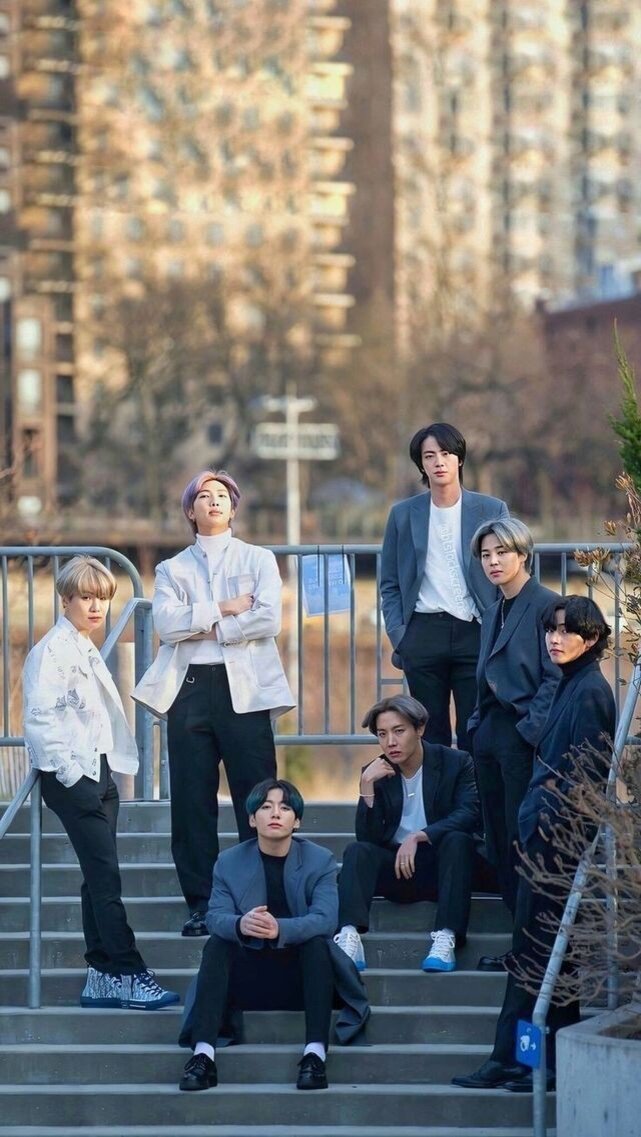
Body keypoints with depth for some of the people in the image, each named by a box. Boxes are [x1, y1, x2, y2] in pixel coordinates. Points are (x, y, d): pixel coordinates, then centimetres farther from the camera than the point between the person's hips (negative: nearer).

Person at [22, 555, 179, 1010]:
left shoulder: (87, 650, 18)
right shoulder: (54, 650, -10)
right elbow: (41, 717, -17)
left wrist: (101, 774, 15)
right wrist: (69, 772, -18)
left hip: (100, 773, 9)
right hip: (73, 778, -9)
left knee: (98, 878, 8)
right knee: (106, 877, -11)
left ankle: (101, 979, 11)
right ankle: (128, 974, -10)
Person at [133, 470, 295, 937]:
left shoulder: (258, 560, 12)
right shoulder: (173, 569, 16)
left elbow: (269, 619, -5)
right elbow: (165, 623, -3)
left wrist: (200, 625, -4)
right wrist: (223, 610, -8)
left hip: (244, 688, -2)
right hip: (189, 688, 2)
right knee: (193, 799, -1)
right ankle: (201, 904, 5)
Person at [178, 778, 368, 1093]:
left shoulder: (320, 861, -2)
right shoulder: (229, 862, 3)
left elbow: (325, 919, -18)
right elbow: (215, 917, -13)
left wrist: (279, 929, -39)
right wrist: (240, 925, -39)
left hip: (301, 976, -1)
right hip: (247, 979, 1)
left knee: (317, 942, -28)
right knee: (216, 944, -25)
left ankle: (315, 1053, -38)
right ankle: (203, 1054, -39)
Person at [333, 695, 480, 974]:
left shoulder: (456, 763, -4)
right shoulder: (376, 773, 4)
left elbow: (470, 814, -20)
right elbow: (369, 837, -5)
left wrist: (418, 837, -30)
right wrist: (367, 788, -19)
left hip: (442, 866, -2)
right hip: (397, 867, 2)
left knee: (458, 840, -32)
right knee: (357, 851, -23)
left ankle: (445, 940, -42)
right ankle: (349, 939, -43)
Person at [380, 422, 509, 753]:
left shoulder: (492, 511, 4)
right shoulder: (403, 514, 7)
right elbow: (390, 585, 11)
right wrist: (398, 635, -1)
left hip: (475, 635, -1)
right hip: (423, 635, 1)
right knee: (430, 734, 4)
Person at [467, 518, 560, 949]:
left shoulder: (545, 605, -8)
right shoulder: (493, 614, 18)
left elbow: (555, 675, -14)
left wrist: (532, 729, -19)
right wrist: (477, 727, 11)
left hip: (524, 738, -9)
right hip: (490, 734, 9)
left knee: (523, 838, -7)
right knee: (498, 840, 8)